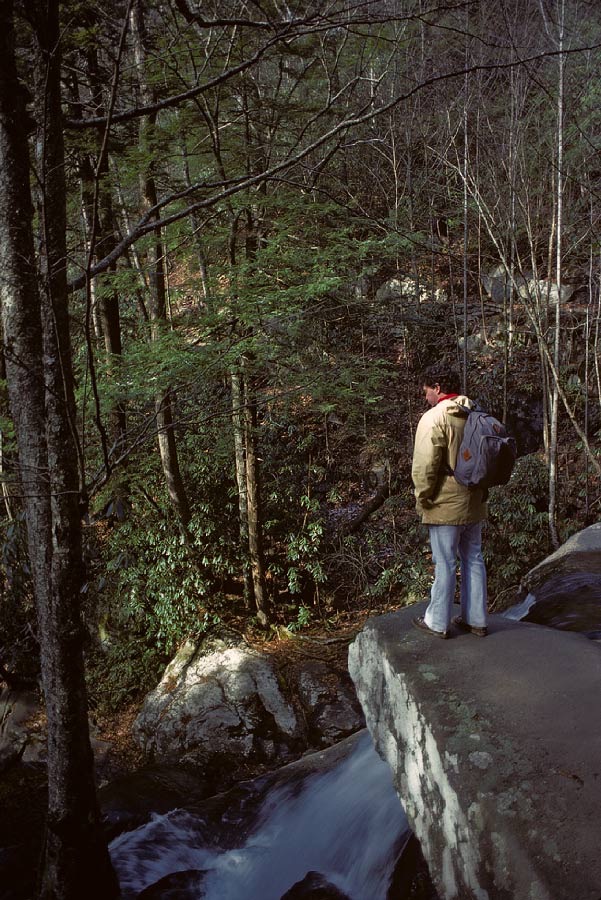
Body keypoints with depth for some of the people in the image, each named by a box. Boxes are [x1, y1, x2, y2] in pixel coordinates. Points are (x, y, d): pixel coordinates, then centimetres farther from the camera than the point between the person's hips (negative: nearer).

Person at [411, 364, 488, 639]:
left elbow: (424, 466, -20)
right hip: (474, 504, 7)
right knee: (473, 560, 15)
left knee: (445, 564, 2)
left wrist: (422, 499, -8)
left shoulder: (434, 418, -16)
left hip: (445, 505, -7)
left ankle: (437, 622, 14)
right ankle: (476, 619, 24)